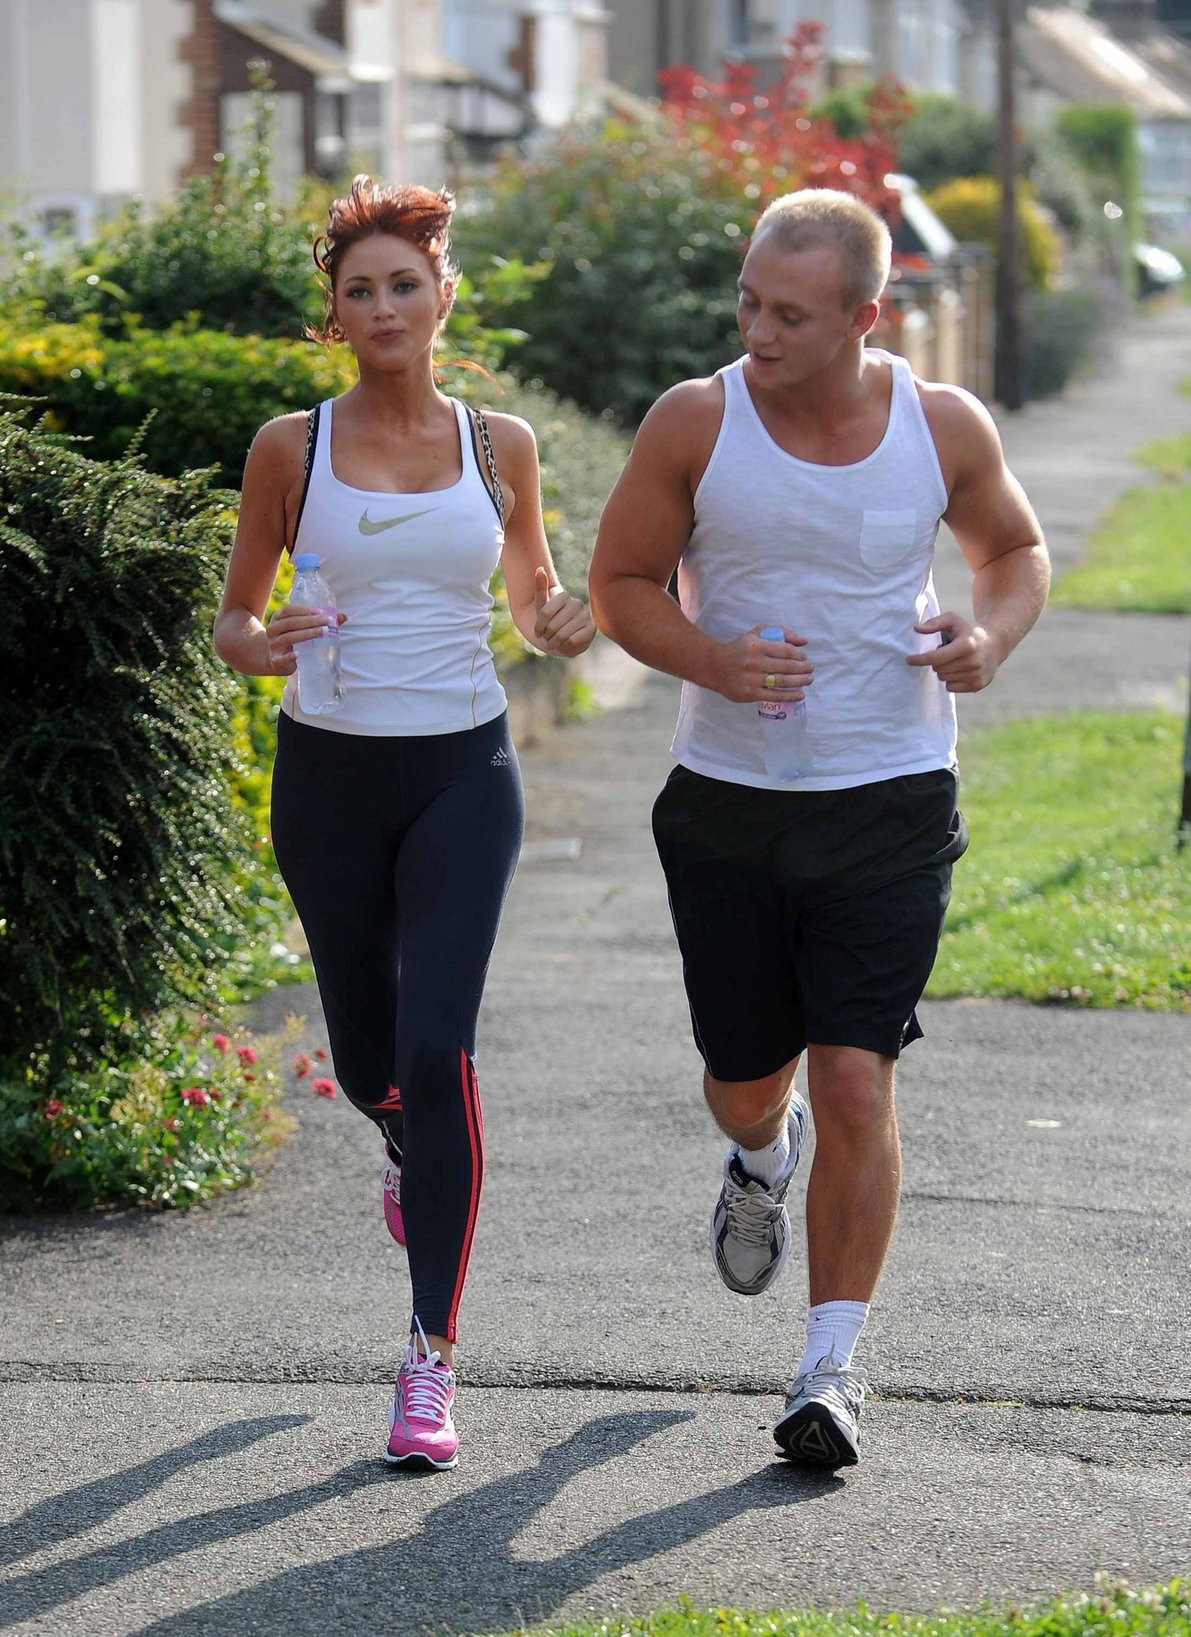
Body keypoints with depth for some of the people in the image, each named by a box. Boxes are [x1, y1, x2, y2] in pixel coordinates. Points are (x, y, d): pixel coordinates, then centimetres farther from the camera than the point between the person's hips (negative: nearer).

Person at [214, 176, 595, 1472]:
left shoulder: (498, 445, 2)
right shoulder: (291, 448, 1)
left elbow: (532, 591, 16)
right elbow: (233, 612, 8)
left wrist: (559, 626, -7)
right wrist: (255, 644, -16)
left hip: (461, 774, -1)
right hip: (328, 775, 1)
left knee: (436, 1049, -15)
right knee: (365, 1056, 11)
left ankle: (431, 1360, -12)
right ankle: (409, 1149, 52)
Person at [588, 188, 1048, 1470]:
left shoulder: (944, 427, -5)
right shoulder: (695, 424, -8)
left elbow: (1016, 550, 14)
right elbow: (619, 581, 1)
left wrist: (991, 637, -9)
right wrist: (710, 659, -19)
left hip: (890, 810, -1)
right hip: (728, 804, 1)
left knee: (854, 1084, -10)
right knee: (745, 1082, 11)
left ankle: (833, 1367, 0)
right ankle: (761, 1156, 50)